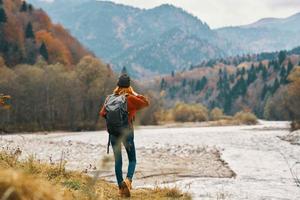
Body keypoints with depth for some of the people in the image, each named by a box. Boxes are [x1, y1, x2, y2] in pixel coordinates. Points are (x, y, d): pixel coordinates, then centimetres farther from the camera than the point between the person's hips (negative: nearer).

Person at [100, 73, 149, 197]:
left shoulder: (110, 98, 0)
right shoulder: (130, 98, -11)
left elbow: (102, 113, 3)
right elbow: (146, 103, -3)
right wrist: (134, 93, 2)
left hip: (113, 133, 3)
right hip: (127, 132, -3)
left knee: (117, 160, 11)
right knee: (132, 159, 10)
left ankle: (121, 187, 7)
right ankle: (128, 179, -16)